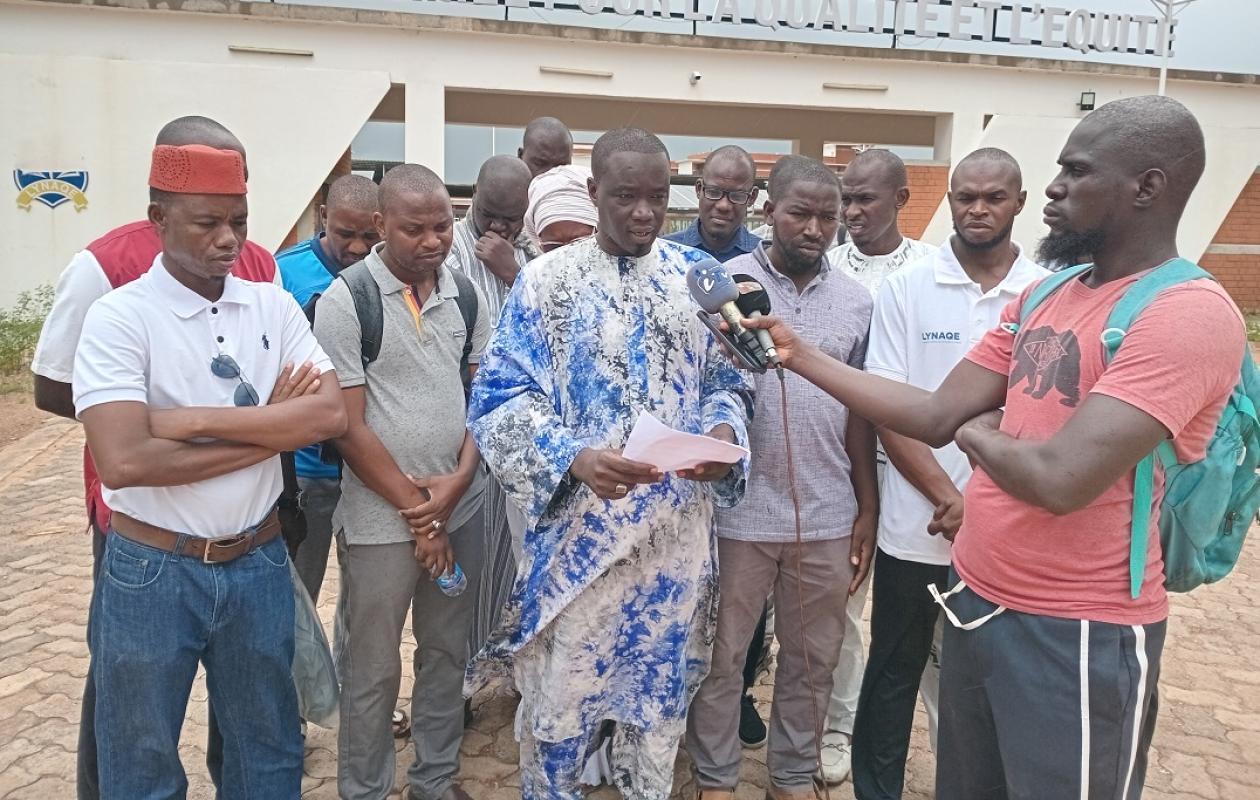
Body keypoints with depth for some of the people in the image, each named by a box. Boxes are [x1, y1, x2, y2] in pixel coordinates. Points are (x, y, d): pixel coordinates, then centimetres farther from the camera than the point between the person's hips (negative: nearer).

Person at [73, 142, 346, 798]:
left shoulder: (274, 306, 0)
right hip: (153, 573, -3)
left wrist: (194, 420, -19)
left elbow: (330, 414, -12)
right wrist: (275, 427, -17)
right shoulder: (119, 317, -13)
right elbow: (123, 461, -25)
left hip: (259, 564, 4)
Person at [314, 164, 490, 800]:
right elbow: (349, 427, -11)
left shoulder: (466, 294, 4)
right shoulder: (345, 301, -10)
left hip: (462, 508, 5)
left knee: (447, 652, 17)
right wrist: (416, 510, -10)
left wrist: (457, 480, -6)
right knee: (373, 668, 8)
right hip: (382, 518, -4)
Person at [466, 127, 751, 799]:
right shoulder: (548, 279, -5)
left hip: (679, 526, 3)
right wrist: (574, 458, -26)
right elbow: (501, 397, -9)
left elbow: (726, 380, 11)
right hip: (579, 524, -3)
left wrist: (723, 432, -12)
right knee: (559, 692, 9)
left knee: (661, 685, 19)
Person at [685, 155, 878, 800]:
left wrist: (868, 510, 8)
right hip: (739, 511, -3)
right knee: (721, 656, 12)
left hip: (828, 517, 3)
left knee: (813, 660, 16)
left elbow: (859, 410, 9)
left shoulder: (857, 300, 6)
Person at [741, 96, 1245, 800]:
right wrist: (800, 356, 0)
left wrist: (975, 431, -9)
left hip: (1078, 634, -7)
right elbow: (934, 414, 4)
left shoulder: (1190, 315, -20)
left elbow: (1060, 479, -30)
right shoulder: (1043, 297, 7)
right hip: (976, 597, 8)